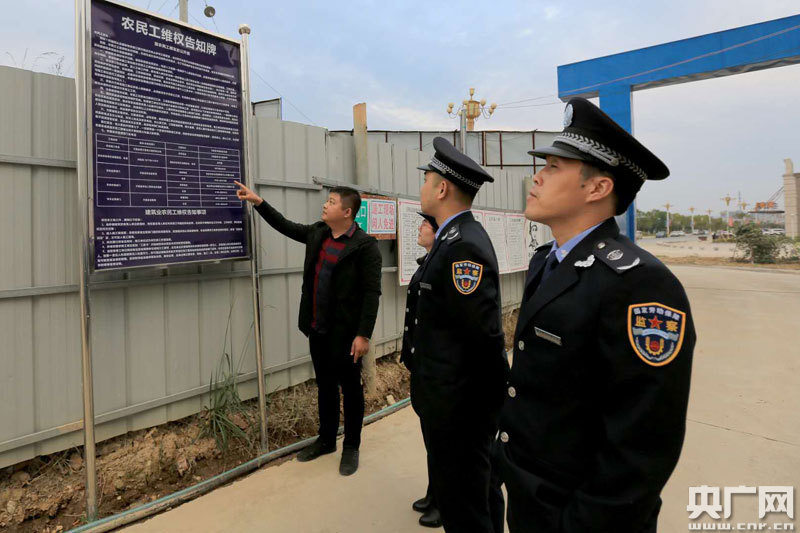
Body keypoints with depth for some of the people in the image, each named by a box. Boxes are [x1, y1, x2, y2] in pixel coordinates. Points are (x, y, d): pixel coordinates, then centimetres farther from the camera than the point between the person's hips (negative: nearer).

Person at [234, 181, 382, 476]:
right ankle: (326, 440, 37)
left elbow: (371, 293, -17)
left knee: (350, 389, 9)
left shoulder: (365, 245, -15)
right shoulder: (316, 233, 6)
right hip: (317, 328, 7)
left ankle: (351, 447, 27)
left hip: (345, 331, -6)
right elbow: (285, 226, 22)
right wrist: (259, 202, 14)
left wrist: (363, 334, -20)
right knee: (325, 386, 19)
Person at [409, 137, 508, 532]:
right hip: (447, 403, 9)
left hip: (458, 408, -9)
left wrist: (491, 403, -11)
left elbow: (485, 335, -23)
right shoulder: (452, 238, 9)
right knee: (452, 495, 24)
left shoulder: (465, 245, -22)